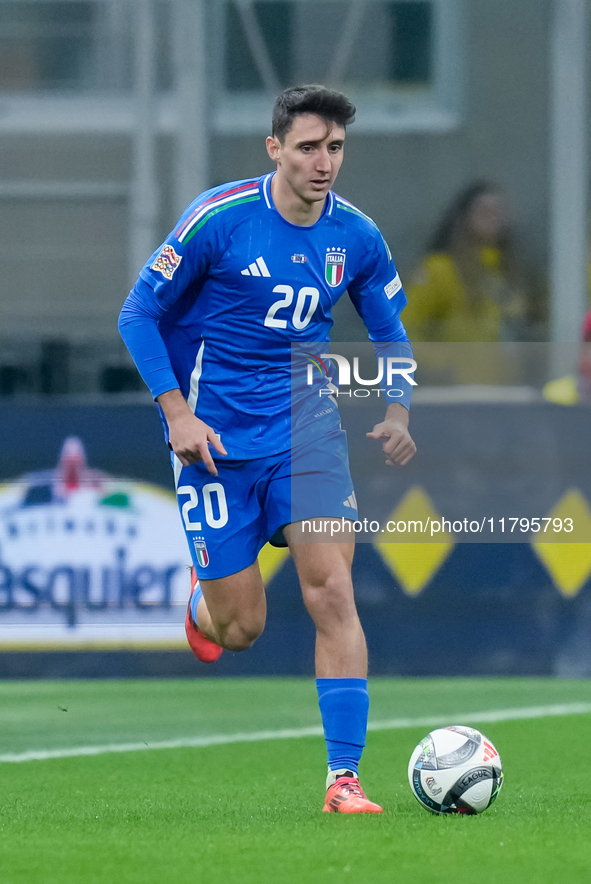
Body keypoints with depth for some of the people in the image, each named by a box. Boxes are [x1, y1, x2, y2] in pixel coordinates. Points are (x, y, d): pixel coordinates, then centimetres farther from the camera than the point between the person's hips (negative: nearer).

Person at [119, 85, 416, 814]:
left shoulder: (356, 236, -2)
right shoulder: (218, 219, -13)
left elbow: (390, 334, 13)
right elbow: (139, 314, -6)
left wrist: (397, 411, -6)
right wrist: (177, 412, -15)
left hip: (304, 422, 3)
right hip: (216, 436, -2)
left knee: (332, 591, -14)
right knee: (241, 629, 0)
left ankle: (344, 778, -11)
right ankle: (202, 602, 39)